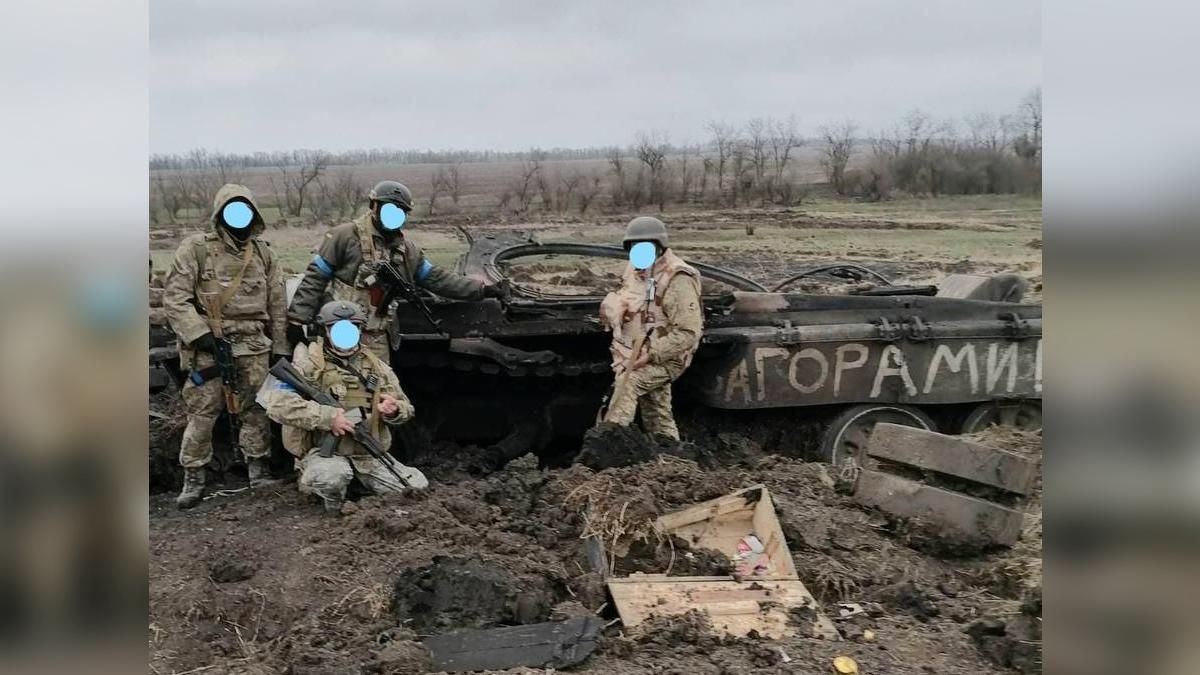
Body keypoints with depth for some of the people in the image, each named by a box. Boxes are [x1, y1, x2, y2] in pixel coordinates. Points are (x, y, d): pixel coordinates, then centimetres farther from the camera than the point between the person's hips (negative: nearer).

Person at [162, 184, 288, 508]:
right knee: (201, 412, -4)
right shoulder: (196, 249, 0)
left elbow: (277, 304, 16)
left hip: (253, 346, 3)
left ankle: (258, 468, 15)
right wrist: (198, 334, -14)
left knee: (256, 409, 3)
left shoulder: (263, 253, 13)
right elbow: (174, 297, -5)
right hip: (208, 345, -3)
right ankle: (193, 479, 4)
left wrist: (279, 348, 13)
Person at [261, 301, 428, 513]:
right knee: (330, 477, -39)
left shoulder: (376, 367, 11)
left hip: (370, 454, 5)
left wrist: (393, 410, -11)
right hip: (324, 453, -5)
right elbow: (275, 401, -21)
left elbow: (406, 408, 16)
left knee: (417, 488, -10)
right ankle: (336, 509, -3)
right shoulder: (309, 365, -6)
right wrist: (326, 416, -26)